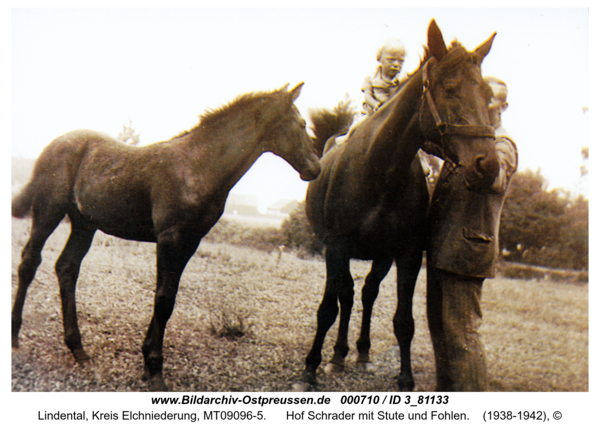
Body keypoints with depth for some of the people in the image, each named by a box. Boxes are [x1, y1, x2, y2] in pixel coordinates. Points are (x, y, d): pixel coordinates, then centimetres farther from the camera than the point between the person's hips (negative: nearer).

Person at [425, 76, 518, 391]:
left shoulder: (502, 145, -7)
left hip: (466, 248, -9)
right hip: (441, 248, 9)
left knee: (461, 333, -5)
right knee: (440, 327, 17)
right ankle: (447, 394, 32)